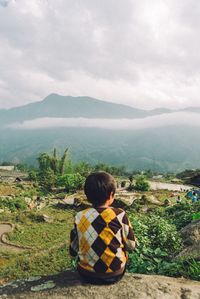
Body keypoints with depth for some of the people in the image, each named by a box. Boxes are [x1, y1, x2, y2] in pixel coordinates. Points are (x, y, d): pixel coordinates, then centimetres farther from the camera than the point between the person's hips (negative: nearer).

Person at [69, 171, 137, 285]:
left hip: (87, 275, 2)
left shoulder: (80, 217, -11)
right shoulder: (120, 215, -16)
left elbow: (73, 251, -2)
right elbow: (131, 245, -5)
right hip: (115, 274, -1)